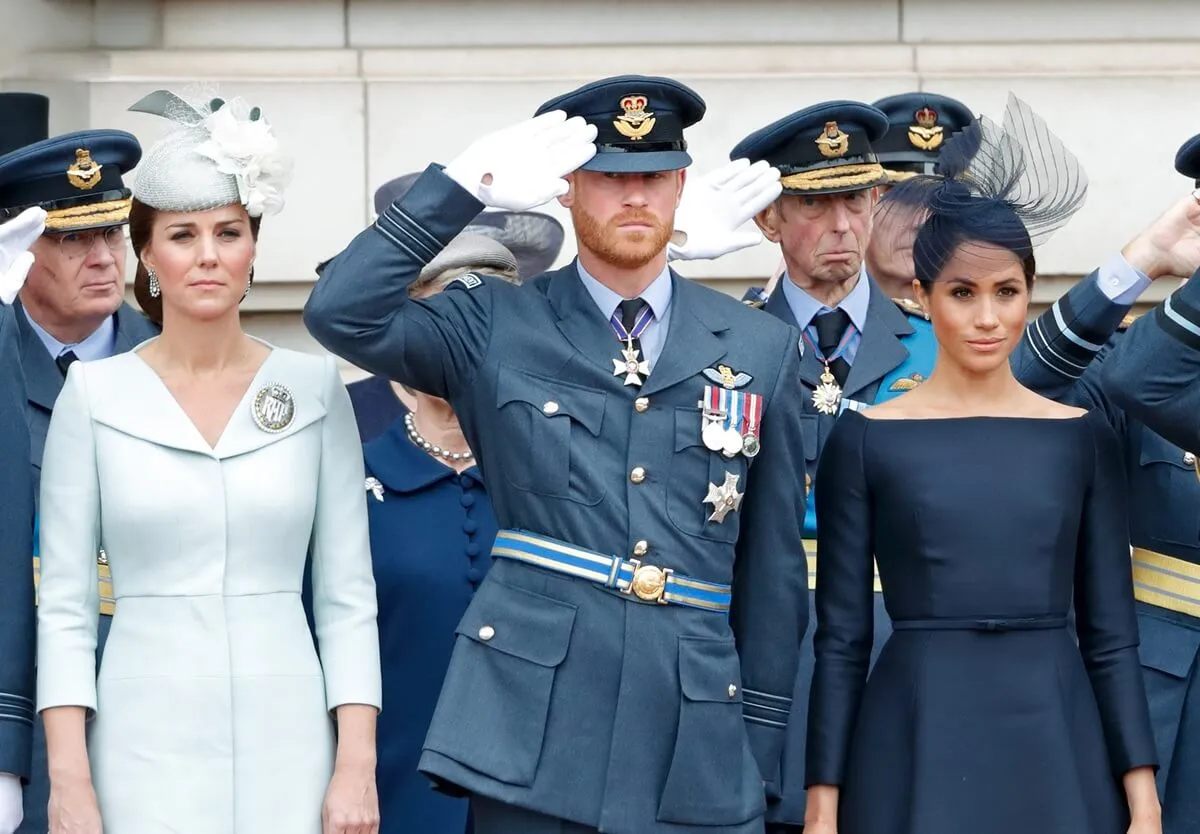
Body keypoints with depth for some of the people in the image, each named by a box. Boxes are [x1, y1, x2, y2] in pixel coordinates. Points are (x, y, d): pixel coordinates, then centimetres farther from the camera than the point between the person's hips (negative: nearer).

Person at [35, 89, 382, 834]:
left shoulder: (315, 388, 3)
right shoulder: (94, 394, 1)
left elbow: (349, 596, 3)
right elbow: (64, 606, 1)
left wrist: (358, 766, -5)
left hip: (285, 744, 1)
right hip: (145, 746, -1)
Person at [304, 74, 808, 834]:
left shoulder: (762, 350, 9)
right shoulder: (496, 326, 4)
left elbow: (773, 564, 11)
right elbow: (342, 313, -12)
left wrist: (763, 741, 9)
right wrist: (468, 187, -11)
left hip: (696, 741, 2)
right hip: (529, 735, -1)